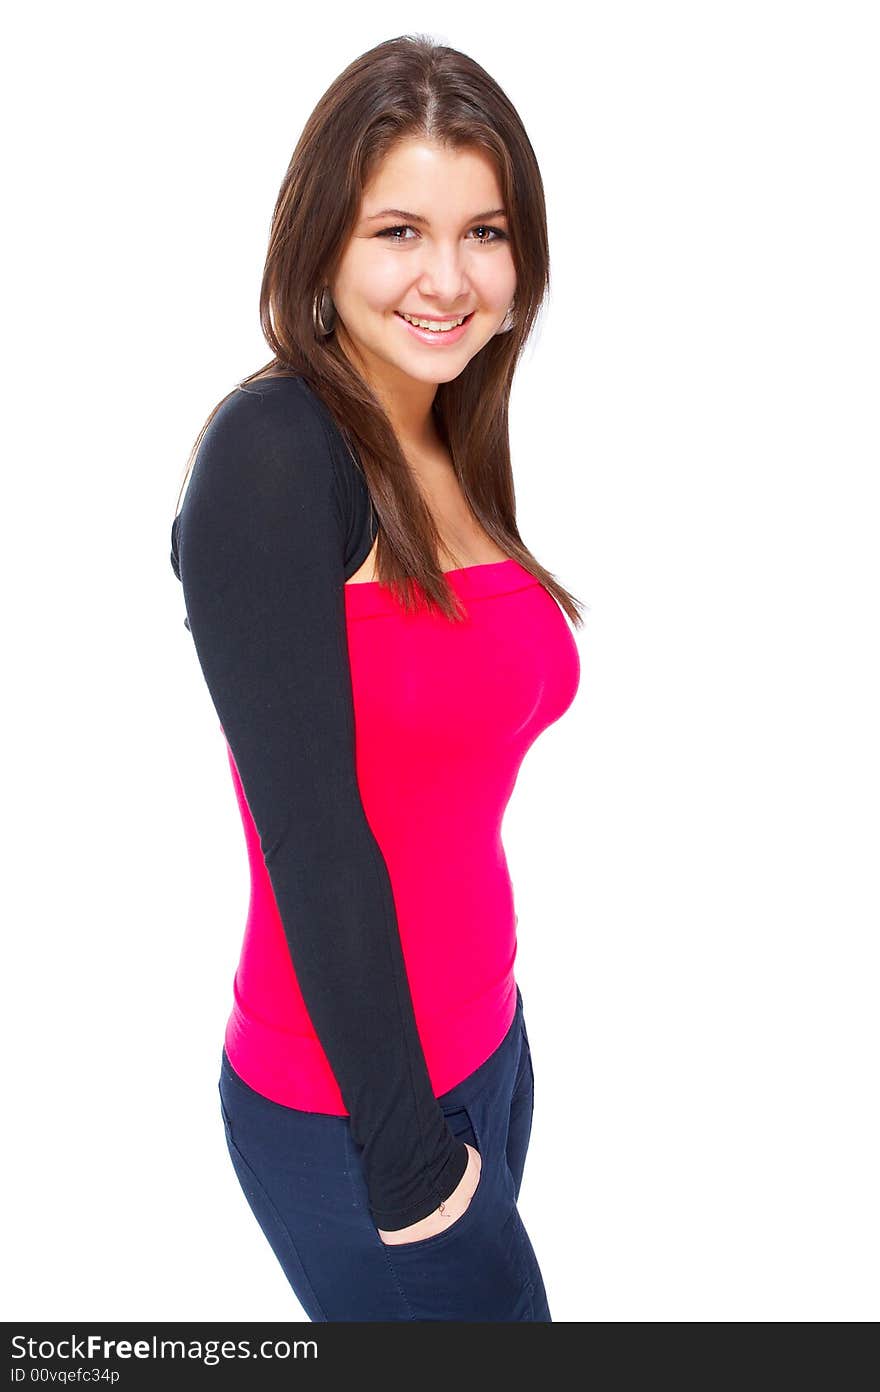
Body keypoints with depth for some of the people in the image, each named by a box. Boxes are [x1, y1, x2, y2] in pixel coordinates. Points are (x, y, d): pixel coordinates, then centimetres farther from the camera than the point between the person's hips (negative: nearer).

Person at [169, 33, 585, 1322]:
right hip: (349, 1114, -7)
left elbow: (452, 807, 6)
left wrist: (463, 1101, 9)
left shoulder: (457, 460, 4)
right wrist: (406, 1151, -14)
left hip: (487, 1044, 7)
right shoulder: (273, 449, -18)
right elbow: (309, 830, -20)